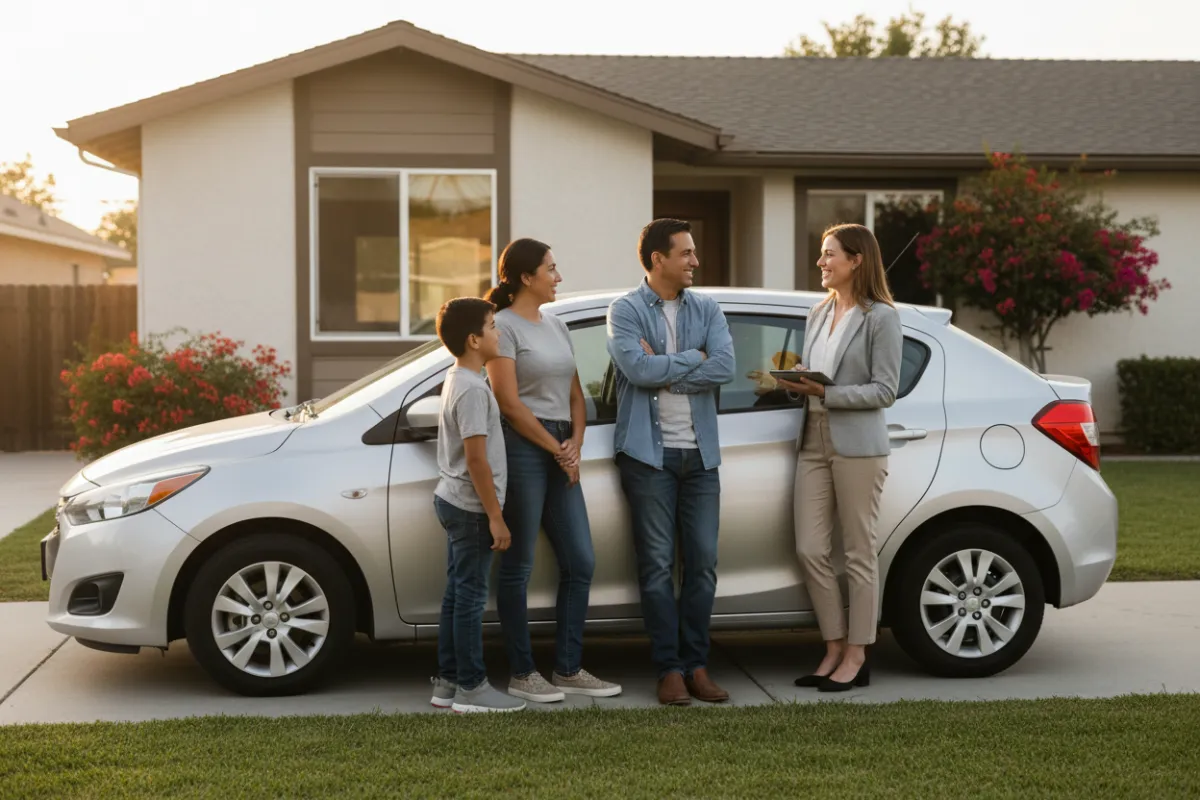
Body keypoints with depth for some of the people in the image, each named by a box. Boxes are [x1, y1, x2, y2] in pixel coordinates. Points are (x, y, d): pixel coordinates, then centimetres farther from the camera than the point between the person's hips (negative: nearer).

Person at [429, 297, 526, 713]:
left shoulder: (454, 379, 12)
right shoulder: (473, 389, -19)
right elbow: (476, 459, -22)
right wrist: (496, 517, -18)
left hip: (452, 501, 10)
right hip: (471, 506, -10)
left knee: (457, 594, 13)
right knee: (471, 597, -3)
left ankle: (448, 682, 20)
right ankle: (471, 688, 3)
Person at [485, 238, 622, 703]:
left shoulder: (557, 326, 16)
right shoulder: (504, 326, -7)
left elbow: (576, 396, 16)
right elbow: (509, 404, -13)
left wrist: (574, 446, 0)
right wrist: (556, 449, -8)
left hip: (563, 453, 8)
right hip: (523, 449, -8)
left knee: (581, 563, 6)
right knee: (518, 566, 0)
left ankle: (568, 670, 15)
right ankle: (521, 674, 8)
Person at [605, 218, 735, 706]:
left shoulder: (707, 310, 10)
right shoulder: (626, 310, -1)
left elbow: (725, 368, -7)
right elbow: (637, 369, -18)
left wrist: (662, 369, -10)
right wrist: (693, 359, -8)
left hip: (699, 452, 4)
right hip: (649, 452, -4)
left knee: (703, 563, 4)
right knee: (658, 565, -1)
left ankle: (696, 665, 13)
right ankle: (669, 669, 6)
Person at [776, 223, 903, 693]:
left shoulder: (880, 317, -5)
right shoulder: (819, 314, 16)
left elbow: (884, 390, -10)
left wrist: (827, 393, -18)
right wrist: (793, 384, -3)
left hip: (858, 446, -7)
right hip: (814, 441, 7)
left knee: (859, 554, 1)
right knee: (810, 550, 3)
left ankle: (856, 658, 10)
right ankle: (834, 649, 15)